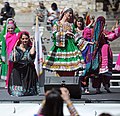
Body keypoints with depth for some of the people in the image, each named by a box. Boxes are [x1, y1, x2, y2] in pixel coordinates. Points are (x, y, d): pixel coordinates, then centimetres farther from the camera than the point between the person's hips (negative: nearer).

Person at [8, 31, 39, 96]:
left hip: (28, 72, 1)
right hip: (17, 71, -1)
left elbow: (32, 53, -21)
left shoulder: (30, 48, 5)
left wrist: (33, 43, -6)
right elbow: (14, 60, -13)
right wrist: (14, 48, -9)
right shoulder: (16, 48, 2)